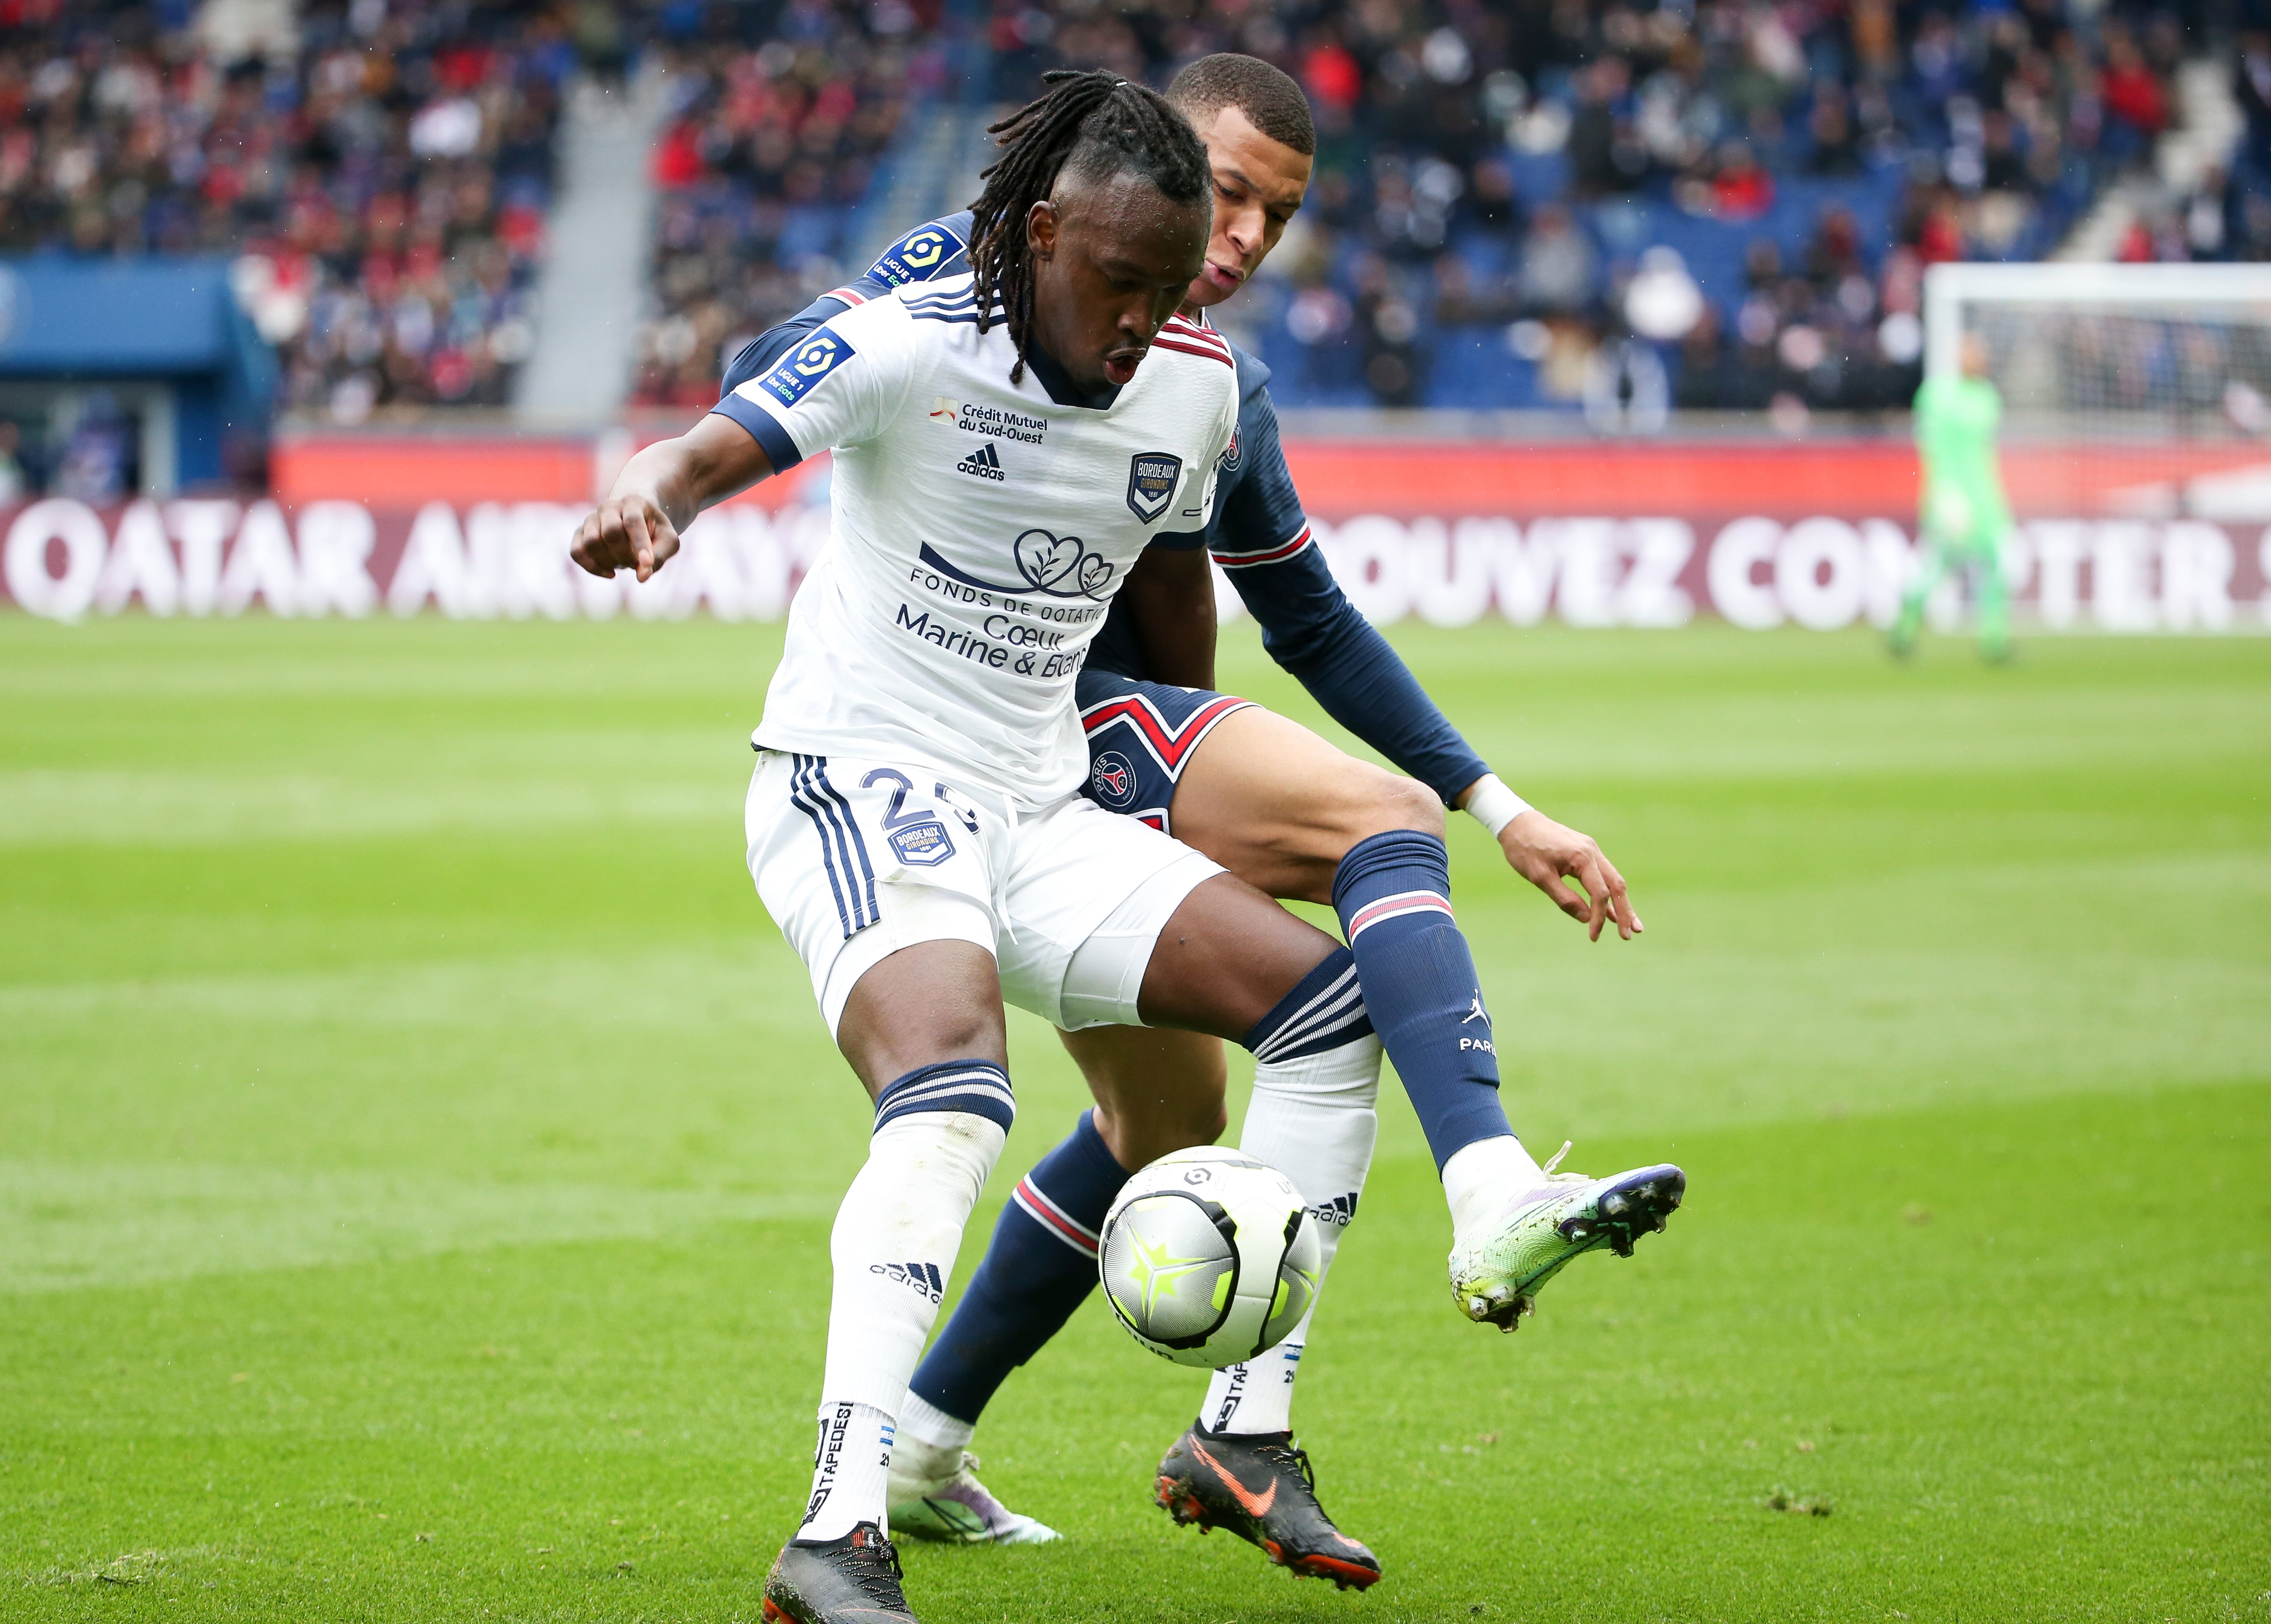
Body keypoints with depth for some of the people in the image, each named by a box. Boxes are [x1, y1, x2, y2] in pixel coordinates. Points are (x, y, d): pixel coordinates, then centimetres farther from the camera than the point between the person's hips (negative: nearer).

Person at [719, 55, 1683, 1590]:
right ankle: (1493, 1190, -43)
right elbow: (774, 376, -10)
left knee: (1167, 1118, 19)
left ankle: (919, 1447, 29)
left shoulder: (1228, 398, 19)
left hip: (1114, 742, 9)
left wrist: (1503, 810, 21)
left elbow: (1313, 621, 25)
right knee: (1382, 819, -23)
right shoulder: (987, 271, -4)